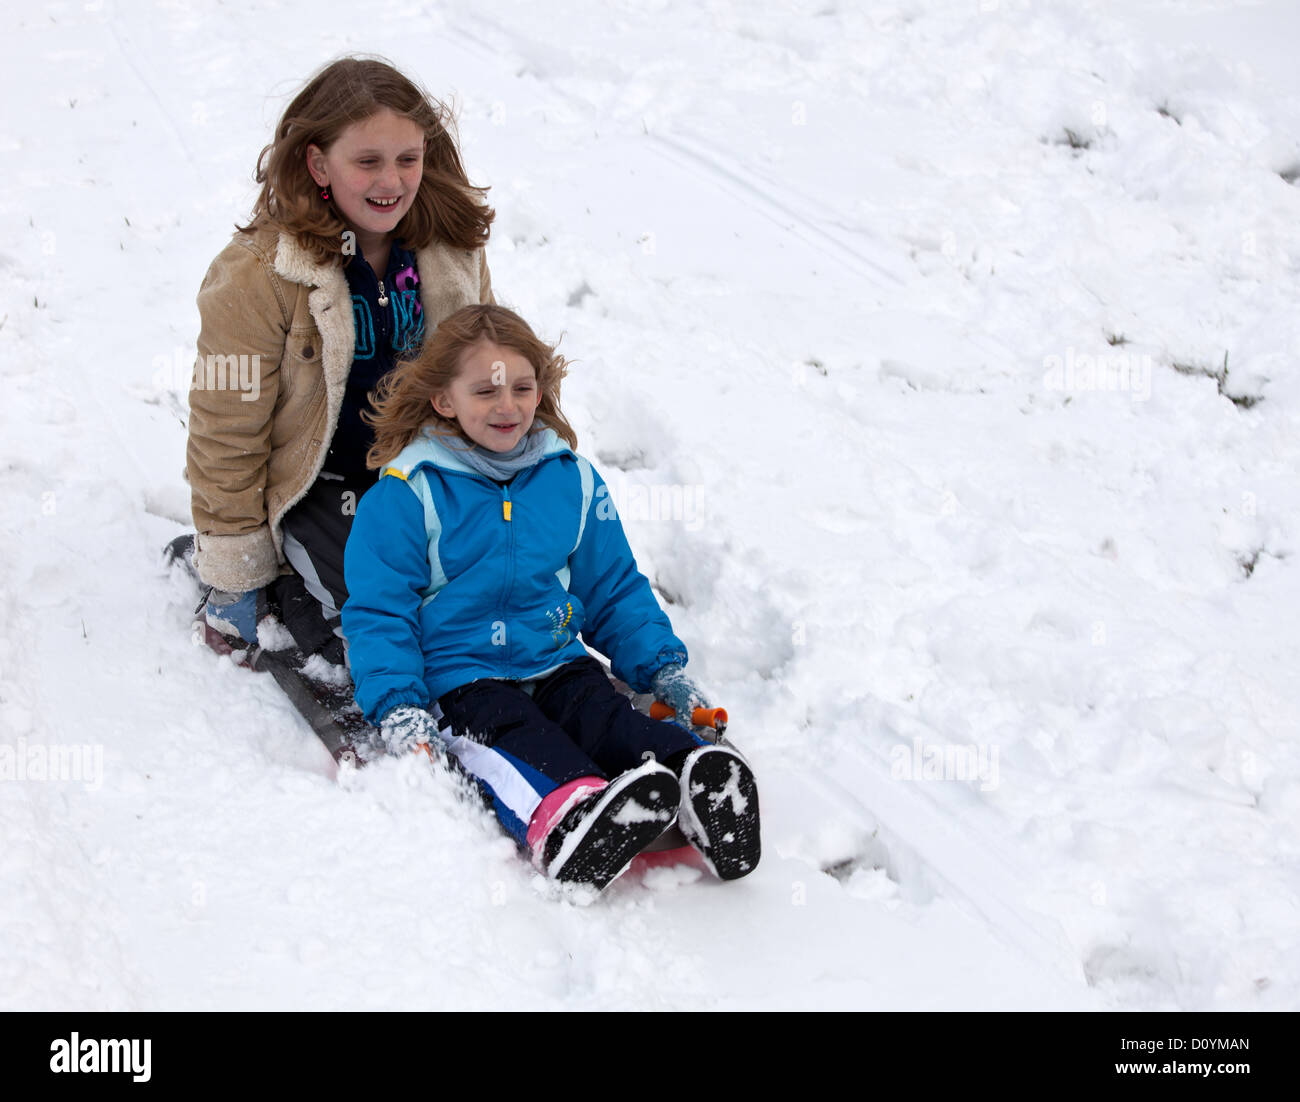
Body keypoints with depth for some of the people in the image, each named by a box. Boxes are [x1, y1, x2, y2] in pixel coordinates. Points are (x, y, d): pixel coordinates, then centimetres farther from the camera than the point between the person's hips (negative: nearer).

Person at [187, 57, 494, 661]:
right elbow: (226, 435, -14)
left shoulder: (453, 248, -7)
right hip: (314, 479, -5)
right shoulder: (254, 278, -22)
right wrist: (234, 578, -9)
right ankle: (288, 572, 9)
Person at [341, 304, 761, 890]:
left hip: (557, 664, 5)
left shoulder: (573, 480, 12)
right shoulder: (406, 495, -2)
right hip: (460, 677, -4)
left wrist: (663, 668, 8)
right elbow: (377, 611, -3)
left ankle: (703, 787, -55)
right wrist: (397, 708, -18)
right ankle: (566, 822, -66)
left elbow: (615, 591, 21)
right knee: (520, 742, -35)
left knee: (614, 722, -27)